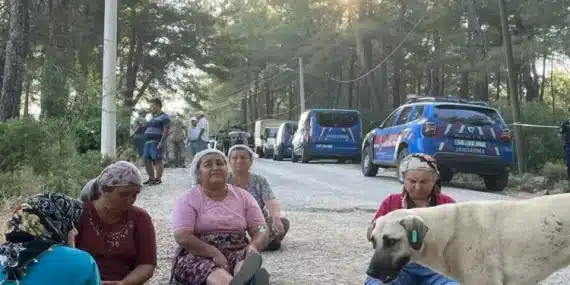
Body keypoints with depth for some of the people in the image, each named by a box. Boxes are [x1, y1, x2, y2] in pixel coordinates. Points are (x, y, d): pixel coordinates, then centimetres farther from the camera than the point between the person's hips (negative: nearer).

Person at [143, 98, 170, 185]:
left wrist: (162, 142, -22)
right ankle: (151, 178, 16)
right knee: (147, 161, 8)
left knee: (157, 160, -9)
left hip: (156, 142, -9)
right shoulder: (153, 117, 24)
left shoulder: (164, 117, -4)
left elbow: (166, 131, -13)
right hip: (148, 142, 9)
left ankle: (158, 179, -7)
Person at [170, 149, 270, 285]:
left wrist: (253, 246, -17)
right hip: (200, 255, -2)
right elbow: (182, 237, -10)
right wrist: (215, 253, -22)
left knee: (245, 265, -36)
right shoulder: (188, 199, 2)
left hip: (238, 252, 2)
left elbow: (260, 229, 7)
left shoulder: (243, 196, 12)